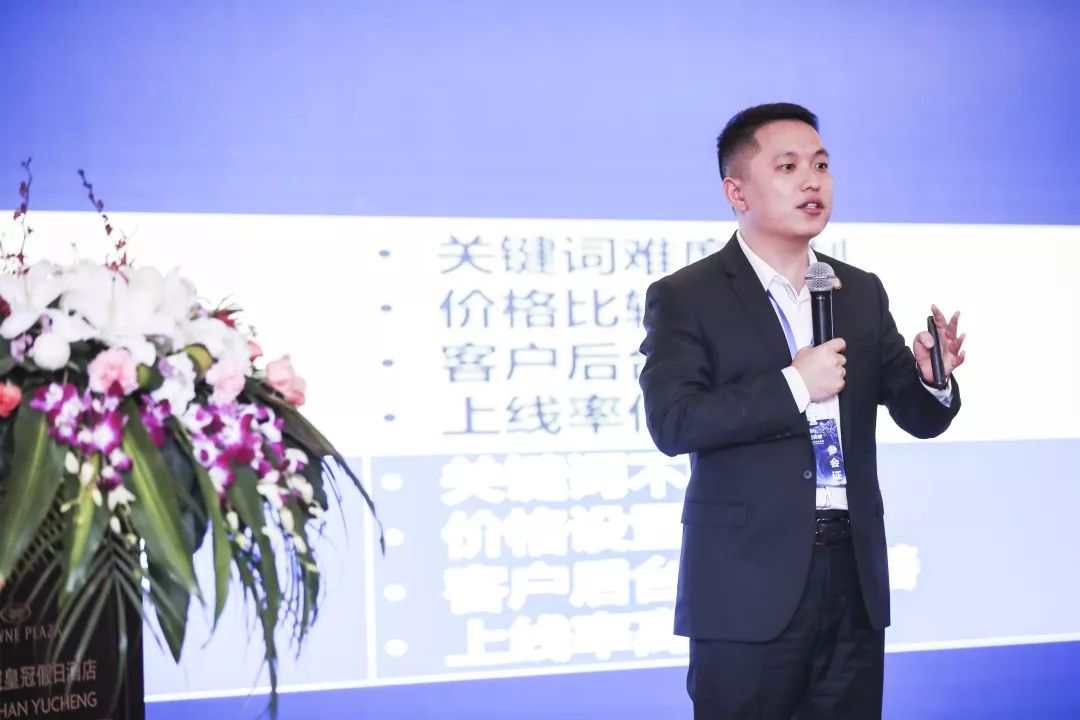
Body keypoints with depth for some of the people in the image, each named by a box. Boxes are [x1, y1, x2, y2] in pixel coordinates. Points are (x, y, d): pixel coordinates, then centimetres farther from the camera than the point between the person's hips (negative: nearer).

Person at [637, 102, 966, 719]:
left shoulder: (863, 293, 12)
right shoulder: (684, 298, -3)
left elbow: (918, 416, 10)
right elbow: (672, 422, -15)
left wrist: (934, 378, -12)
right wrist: (793, 385, -19)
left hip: (853, 574, 5)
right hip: (749, 584, -5)